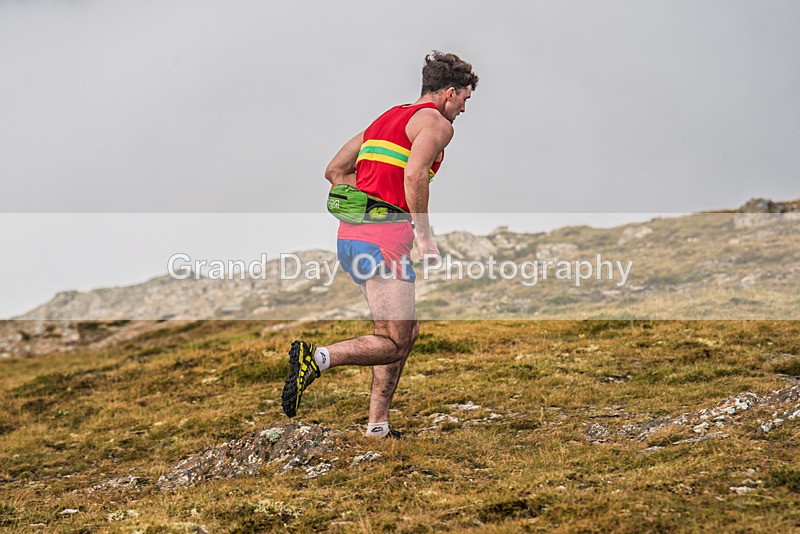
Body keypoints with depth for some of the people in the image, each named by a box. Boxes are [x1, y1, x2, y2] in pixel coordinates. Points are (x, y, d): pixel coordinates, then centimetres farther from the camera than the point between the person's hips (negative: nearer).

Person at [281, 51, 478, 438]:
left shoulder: (388, 118, 24)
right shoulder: (436, 122, -1)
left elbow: (334, 170, 23)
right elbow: (414, 175, -21)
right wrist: (424, 233, -14)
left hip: (351, 232, 9)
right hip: (385, 237, -9)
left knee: (407, 330, 17)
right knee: (394, 344, -5)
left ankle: (377, 425, 14)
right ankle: (317, 358, -23)